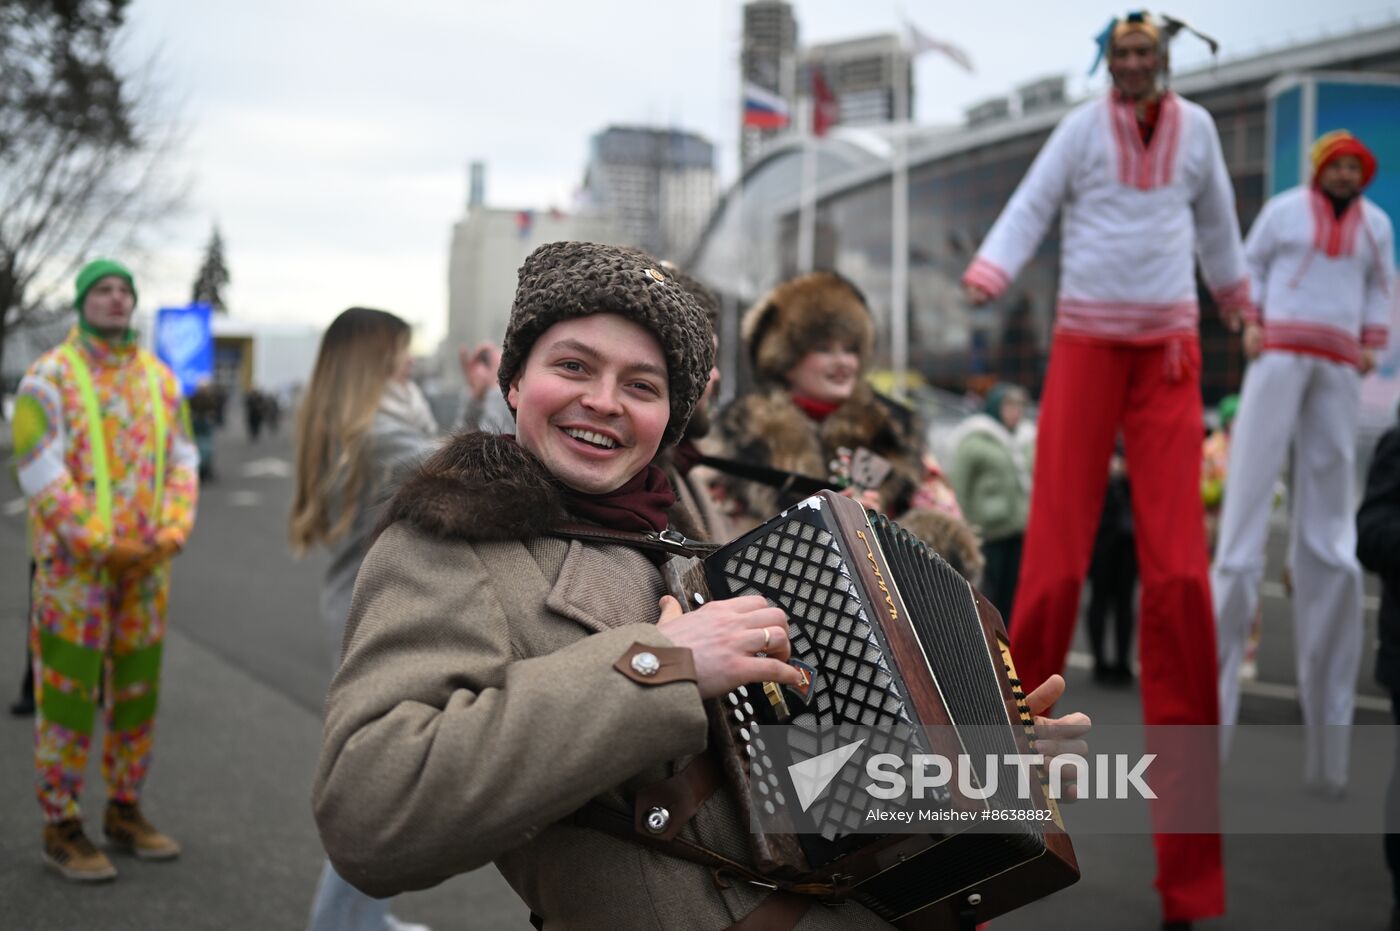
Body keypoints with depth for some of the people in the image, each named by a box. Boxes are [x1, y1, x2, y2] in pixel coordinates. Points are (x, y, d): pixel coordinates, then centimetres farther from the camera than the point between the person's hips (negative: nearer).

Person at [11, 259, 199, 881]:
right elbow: (40, 471, -12)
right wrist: (100, 544, -16)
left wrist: (172, 532, -6)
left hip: (147, 564, 5)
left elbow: (182, 461, 10)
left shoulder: (159, 378, 11)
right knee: (68, 691, -3)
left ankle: (125, 813, 23)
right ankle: (61, 829, 6)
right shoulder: (49, 379, -5)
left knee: (136, 688, 11)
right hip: (73, 564, -5)